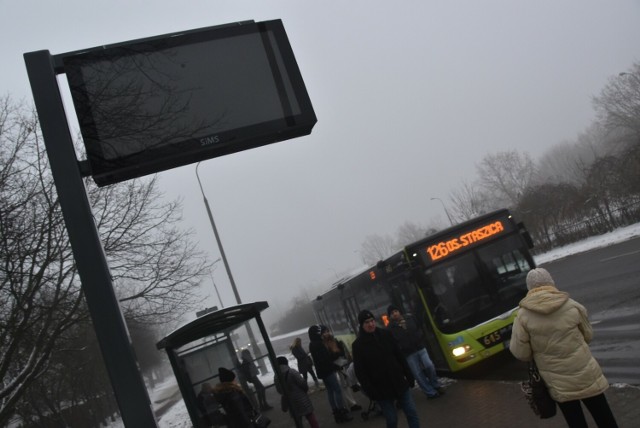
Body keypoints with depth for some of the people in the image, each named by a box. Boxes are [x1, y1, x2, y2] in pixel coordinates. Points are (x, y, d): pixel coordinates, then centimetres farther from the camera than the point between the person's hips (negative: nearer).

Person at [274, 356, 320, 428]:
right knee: (309, 415, 10)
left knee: (297, 419, 17)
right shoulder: (292, 372, -20)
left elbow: (279, 391, 3)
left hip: (290, 402, 4)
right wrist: (306, 389, 5)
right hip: (301, 398, -4)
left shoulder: (276, 377, -6)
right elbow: (303, 383, -16)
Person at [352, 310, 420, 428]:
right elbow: (360, 372, -7)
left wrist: (409, 376, 6)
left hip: (399, 382, 3)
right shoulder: (358, 345, -6)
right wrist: (371, 392, -13)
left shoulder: (386, 335, 3)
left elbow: (399, 356, 8)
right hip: (381, 389, -3)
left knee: (412, 413, 3)